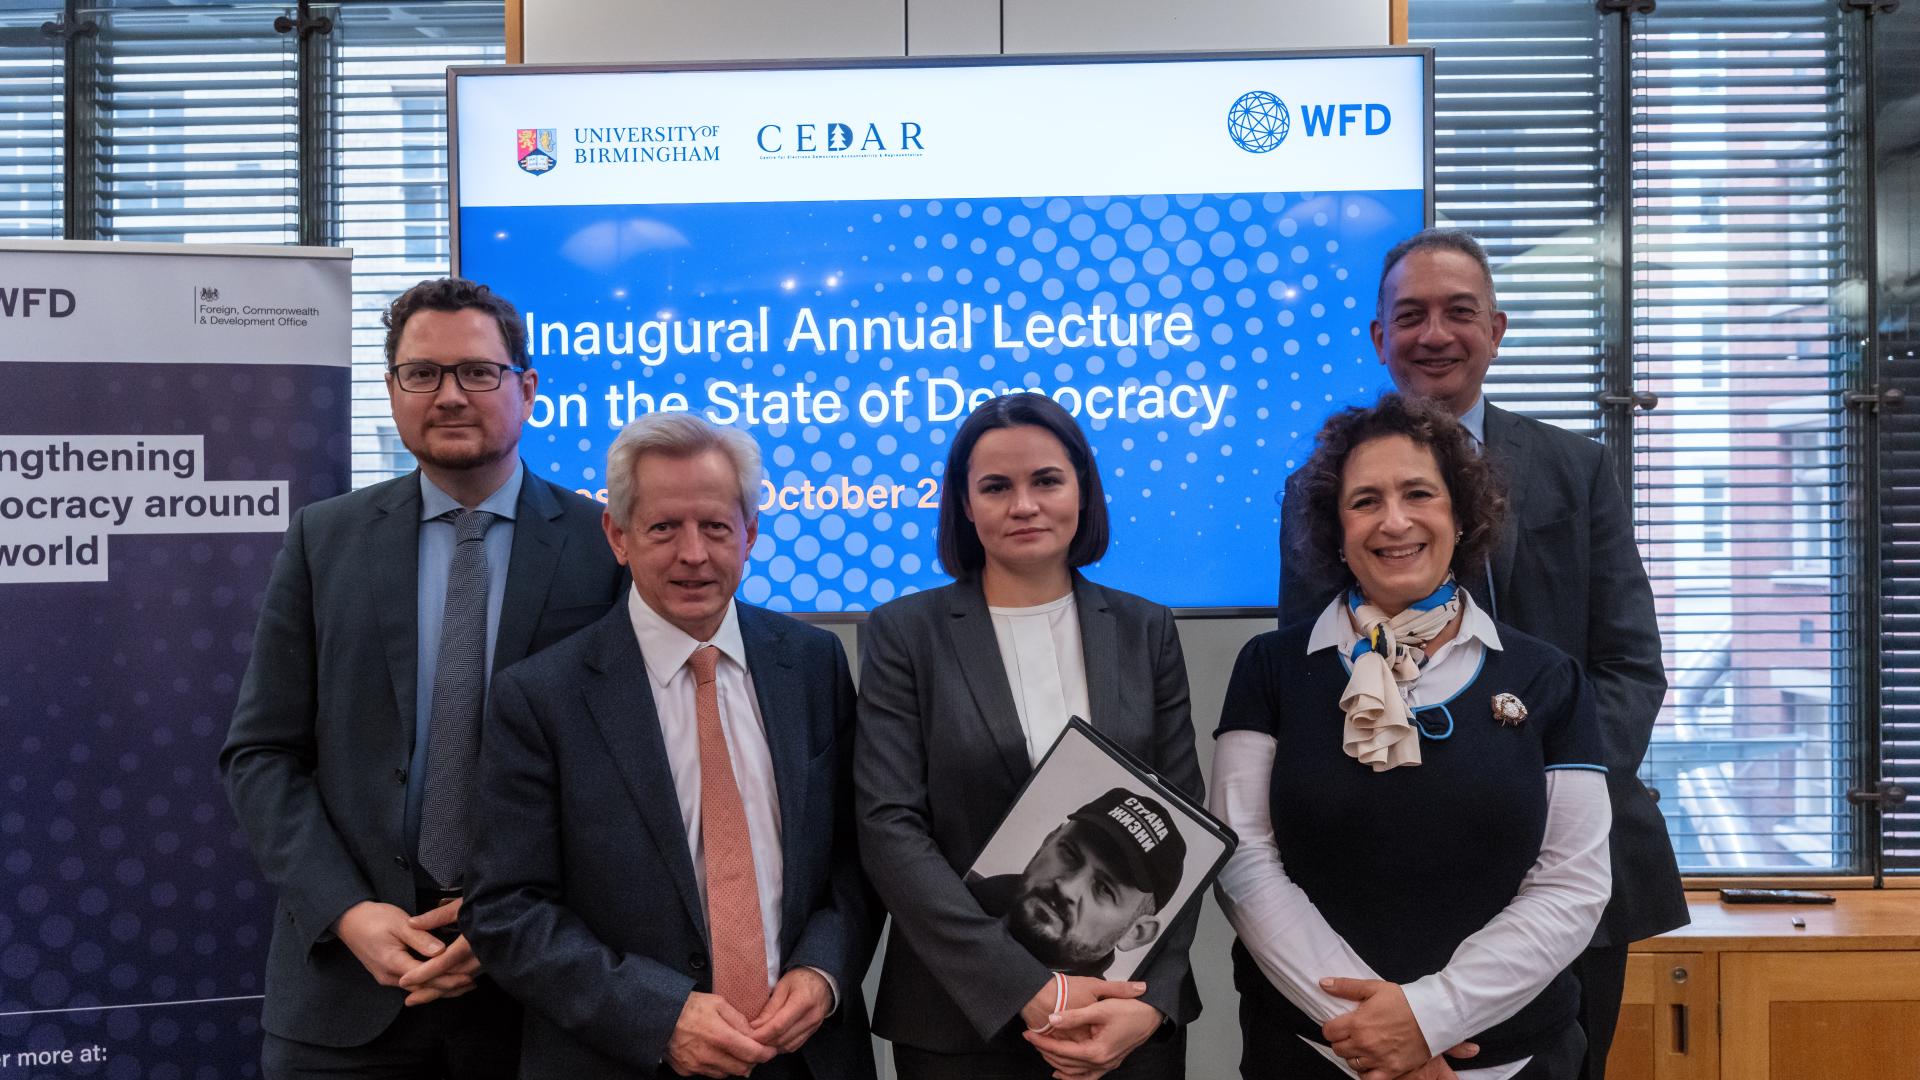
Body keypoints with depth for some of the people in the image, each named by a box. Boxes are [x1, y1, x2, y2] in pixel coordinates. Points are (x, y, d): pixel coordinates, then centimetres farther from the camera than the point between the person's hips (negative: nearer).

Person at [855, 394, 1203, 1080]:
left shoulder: (1144, 631, 3)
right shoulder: (905, 633, -4)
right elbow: (890, 829, -10)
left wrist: (1153, 998, -12)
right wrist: (1030, 991, -17)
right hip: (964, 1022, -2)